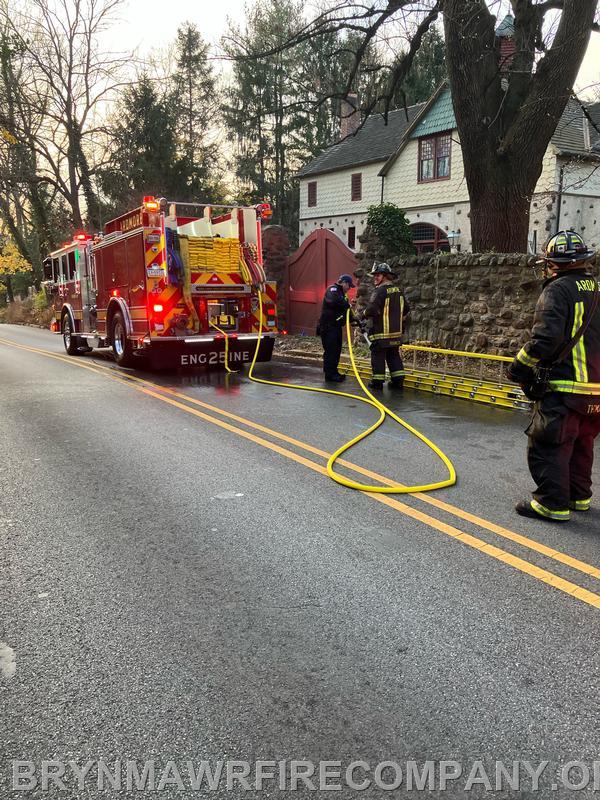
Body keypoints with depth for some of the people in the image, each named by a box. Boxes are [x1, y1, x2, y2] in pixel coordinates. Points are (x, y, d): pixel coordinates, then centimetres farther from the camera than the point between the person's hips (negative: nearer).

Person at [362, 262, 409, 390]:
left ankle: (378, 381, 4)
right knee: (394, 356, 13)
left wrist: (365, 315, -3)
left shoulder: (380, 291, -15)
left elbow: (371, 309, -24)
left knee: (378, 356, 1)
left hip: (381, 332, -7)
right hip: (396, 332, 8)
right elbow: (406, 309, 19)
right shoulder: (398, 291, 10)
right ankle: (398, 381, 14)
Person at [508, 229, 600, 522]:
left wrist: (520, 366, -11)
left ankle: (552, 504, 2)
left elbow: (546, 337, -21)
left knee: (548, 445, -1)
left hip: (565, 386, -8)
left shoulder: (558, 290, -12)